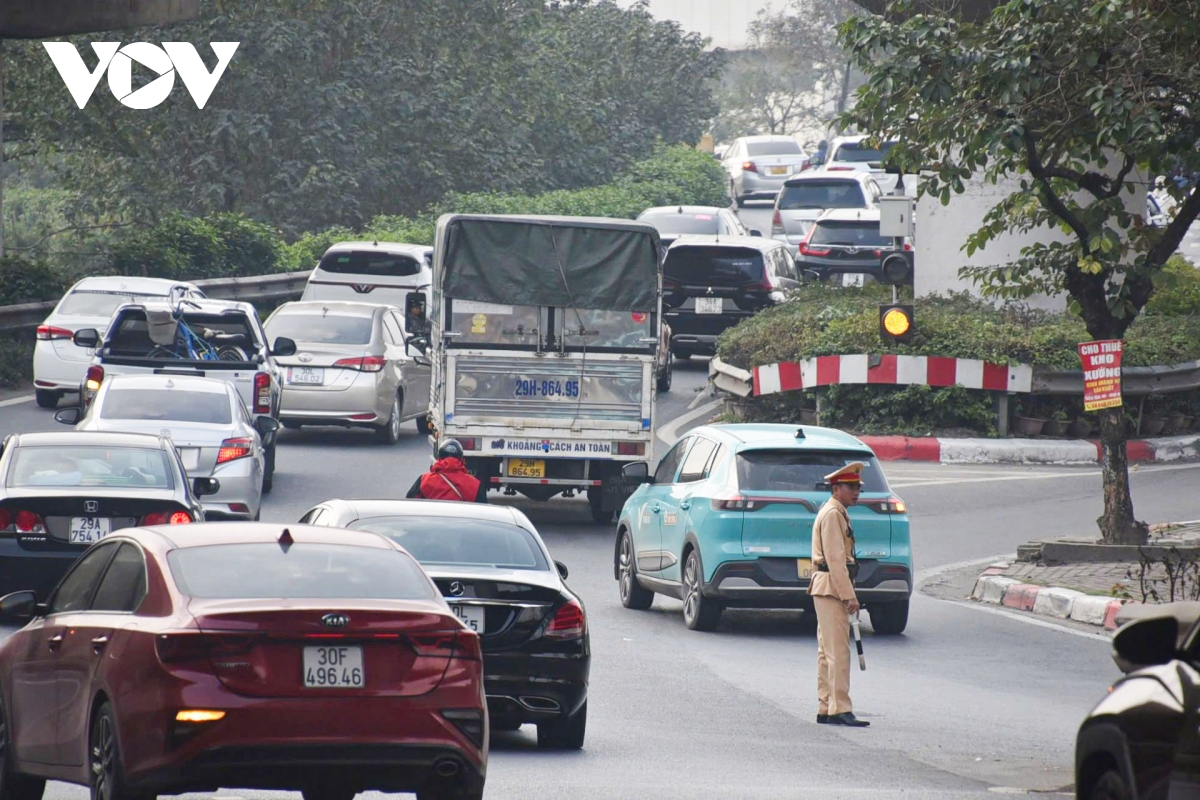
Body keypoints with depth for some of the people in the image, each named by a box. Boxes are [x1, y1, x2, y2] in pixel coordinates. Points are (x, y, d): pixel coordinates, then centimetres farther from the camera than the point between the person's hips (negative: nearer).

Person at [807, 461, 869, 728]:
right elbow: (835, 558, -19)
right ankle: (840, 709, -16)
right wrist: (848, 596, -21)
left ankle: (825, 709, 13)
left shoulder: (838, 514, 19)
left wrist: (847, 594, 22)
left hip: (828, 591, 11)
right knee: (838, 651, -13)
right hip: (832, 589, -11)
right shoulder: (832, 514, -13)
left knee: (827, 651, 11)